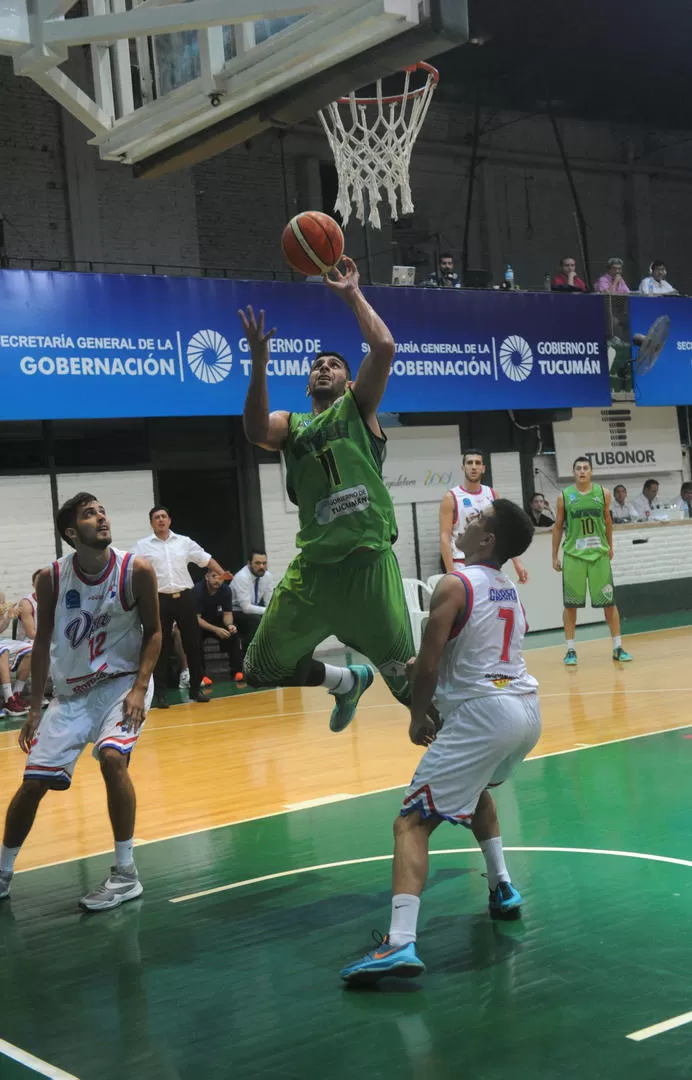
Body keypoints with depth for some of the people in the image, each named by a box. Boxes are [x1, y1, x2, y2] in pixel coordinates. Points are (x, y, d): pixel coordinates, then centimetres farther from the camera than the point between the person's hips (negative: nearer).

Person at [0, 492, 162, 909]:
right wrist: (35, 708, 2)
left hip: (122, 681, -3)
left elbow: (153, 631, -4)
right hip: (71, 691, 3)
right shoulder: (52, 578, -9)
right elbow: (43, 641, 1)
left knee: (112, 756, -28)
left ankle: (126, 875, -12)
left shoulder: (137, 570, -14)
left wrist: (140, 687, -16)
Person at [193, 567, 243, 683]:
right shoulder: (198, 590, -22)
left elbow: (227, 613, -4)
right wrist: (216, 630, -38)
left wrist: (230, 625, -29)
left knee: (234, 632, -23)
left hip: (216, 622, 4)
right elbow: (196, 618, -25)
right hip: (198, 624, -4)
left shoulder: (225, 590, -9)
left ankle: (237, 671, -19)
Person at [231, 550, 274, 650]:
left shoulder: (267, 576, -6)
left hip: (252, 610, 7)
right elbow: (246, 607, -31)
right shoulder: (241, 577, -26)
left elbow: (269, 603, -1)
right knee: (255, 620, -33)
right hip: (234, 613, -6)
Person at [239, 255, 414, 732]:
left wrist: (353, 294, 3)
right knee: (262, 670, 10)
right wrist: (260, 365, -18)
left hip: (369, 561, -4)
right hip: (314, 567, 4)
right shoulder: (291, 425, 17)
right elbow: (256, 431, -8)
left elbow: (384, 347, -7)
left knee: (406, 680, -4)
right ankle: (349, 682, 34)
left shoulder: (359, 407, 10)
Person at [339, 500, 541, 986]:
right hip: (527, 709, 8)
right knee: (475, 787, 38)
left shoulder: (454, 585, -7)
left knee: (411, 824, -9)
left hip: (483, 714, -8)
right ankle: (502, 887, 34)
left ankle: (401, 942, -23)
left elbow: (428, 665, -12)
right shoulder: (512, 591, 16)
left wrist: (419, 716, 4)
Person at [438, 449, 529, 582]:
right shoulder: (451, 498, -5)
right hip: (463, 566, -5)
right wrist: (450, 572, -18)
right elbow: (444, 537, -10)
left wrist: (517, 562, 2)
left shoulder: (492, 495, 9)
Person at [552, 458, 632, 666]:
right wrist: (555, 557, 4)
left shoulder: (603, 493, 2)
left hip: (599, 554, 1)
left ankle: (618, 647, 9)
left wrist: (610, 546, 20)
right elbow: (558, 526, 5)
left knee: (609, 601, 1)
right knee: (570, 604, 2)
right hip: (573, 555, -1)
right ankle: (570, 650, 12)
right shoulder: (564, 496, -2)